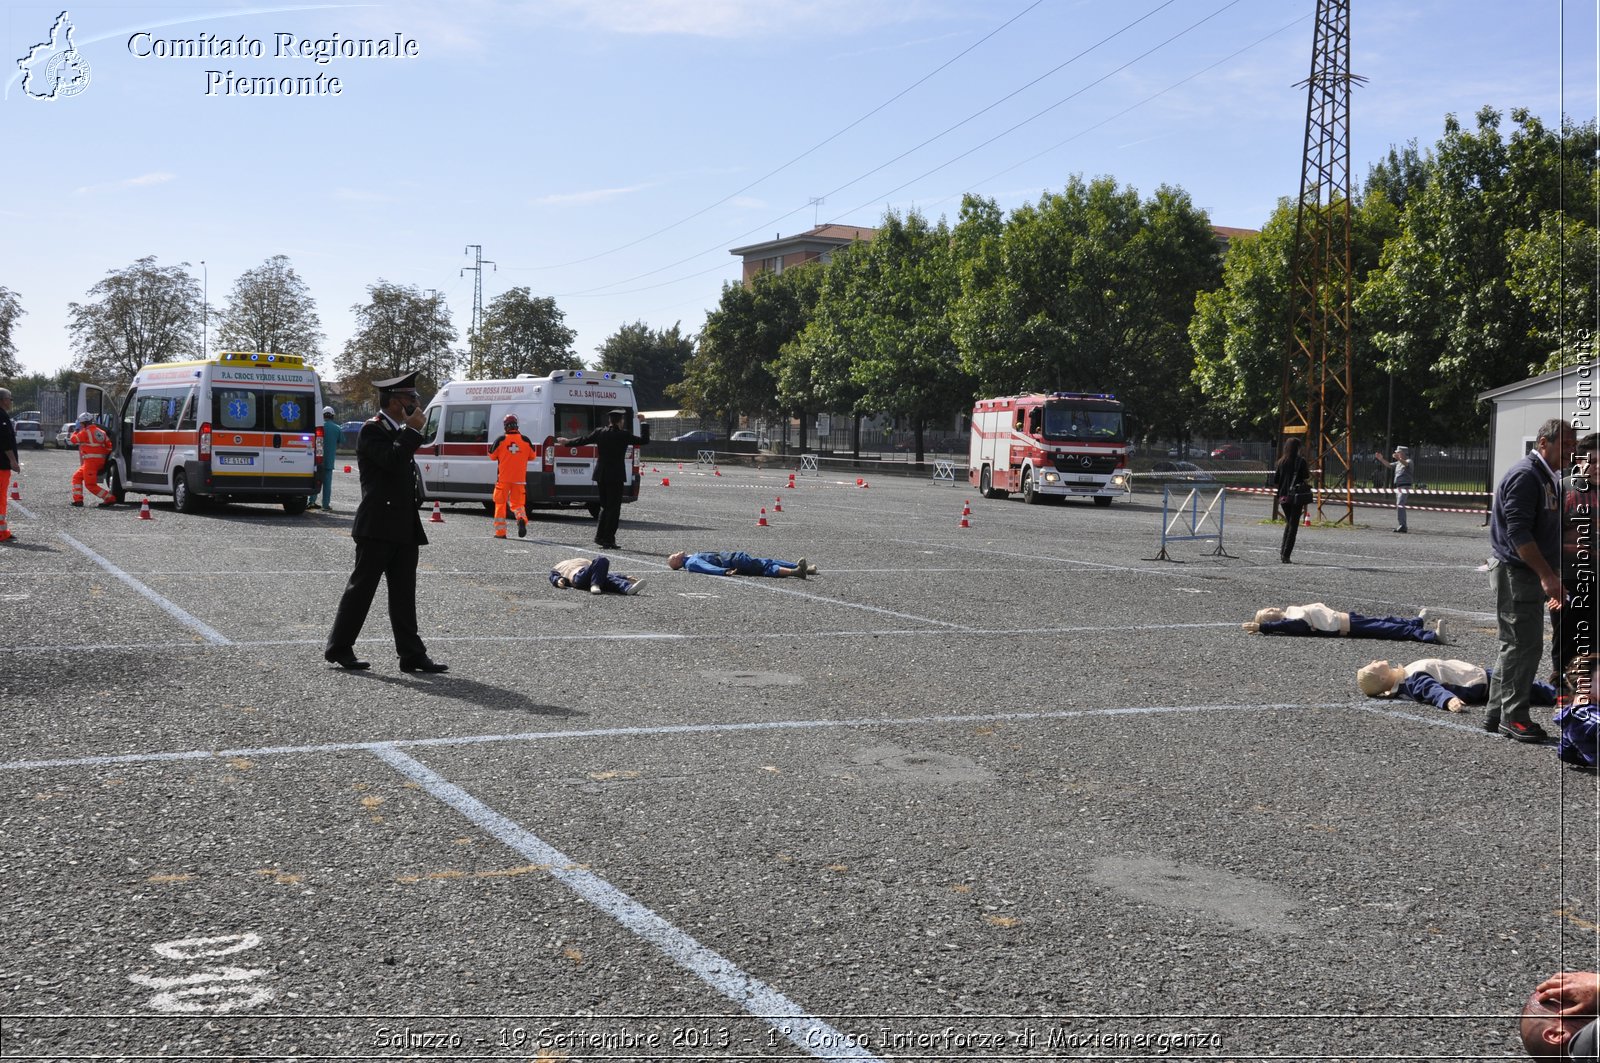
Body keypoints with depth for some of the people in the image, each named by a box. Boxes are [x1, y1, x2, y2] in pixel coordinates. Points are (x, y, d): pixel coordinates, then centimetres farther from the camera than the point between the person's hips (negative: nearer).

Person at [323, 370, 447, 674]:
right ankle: (338, 648, 9)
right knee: (361, 586, -1)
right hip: (378, 525, -9)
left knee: (404, 592, 6)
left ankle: (412, 654, 7)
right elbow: (391, 460, -25)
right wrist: (412, 430, -17)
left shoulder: (397, 431, 18)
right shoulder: (372, 430, -9)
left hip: (403, 527, 9)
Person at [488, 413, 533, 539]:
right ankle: (521, 518, -22)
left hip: (503, 478, -1)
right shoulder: (525, 440, -1)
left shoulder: (501, 440, -7)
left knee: (500, 504, 10)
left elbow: (492, 455, 4)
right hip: (519, 479, 1)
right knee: (517, 503, 10)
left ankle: (500, 531, 10)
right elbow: (532, 456, 11)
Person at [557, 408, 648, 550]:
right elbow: (644, 440, -5)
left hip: (601, 474, 5)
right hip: (616, 476, -5)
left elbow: (583, 440, 11)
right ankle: (608, 539, -1)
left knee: (605, 506, 18)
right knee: (614, 508, 1)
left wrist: (567, 442, 28)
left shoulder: (599, 432, 1)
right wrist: (643, 423, 7)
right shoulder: (624, 435, -11)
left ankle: (600, 535, 17)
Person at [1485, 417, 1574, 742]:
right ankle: (1513, 717, 1)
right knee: (1524, 645, -7)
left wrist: (1551, 578, 20)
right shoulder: (1525, 476, -16)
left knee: (1516, 645, 14)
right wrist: (1547, 576, -24)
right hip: (1516, 572, -10)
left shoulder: (1547, 478, 16)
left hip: (1531, 574, 10)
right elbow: (1518, 534, -23)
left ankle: (1497, 716, 20)